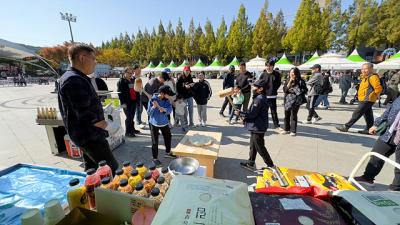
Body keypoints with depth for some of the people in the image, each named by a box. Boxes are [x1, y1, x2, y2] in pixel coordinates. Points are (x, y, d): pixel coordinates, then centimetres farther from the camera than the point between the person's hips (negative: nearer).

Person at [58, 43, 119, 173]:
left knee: (91, 168, 22)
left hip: (87, 135, 10)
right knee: (111, 168, -4)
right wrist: (107, 125, -15)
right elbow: (85, 115, -26)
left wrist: (103, 121, 14)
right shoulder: (74, 80, -21)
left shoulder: (78, 78, 11)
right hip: (89, 136, -10)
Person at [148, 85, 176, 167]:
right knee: (155, 141, 4)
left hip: (164, 122, 5)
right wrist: (153, 107, -35)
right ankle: (155, 158, 22)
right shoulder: (153, 99, -19)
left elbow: (170, 110, -13)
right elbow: (149, 113, -17)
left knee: (168, 137, 19)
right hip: (154, 123, -5)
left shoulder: (167, 100, -6)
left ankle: (168, 152, 42)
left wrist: (164, 109, -32)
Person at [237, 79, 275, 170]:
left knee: (260, 148, 4)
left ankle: (271, 165, 20)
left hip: (257, 128, -10)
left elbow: (252, 114, -23)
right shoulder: (260, 97, 9)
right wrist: (245, 117, 5)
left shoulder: (259, 99, -22)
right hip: (257, 127, 10)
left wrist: (240, 113, -11)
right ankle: (251, 163, 32)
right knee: (253, 146, 18)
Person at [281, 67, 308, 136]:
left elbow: (305, 90, -1)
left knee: (293, 115, -3)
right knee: (287, 115, 9)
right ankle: (286, 129, 23)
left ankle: (293, 131, 8)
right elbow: (284, 90, -1)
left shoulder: (300, 81, -1)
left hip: (295, 100, -4)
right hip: (288, 100, 4)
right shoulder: (287, 81, 10)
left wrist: (294, 91, -10)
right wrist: (289, 82, -9)